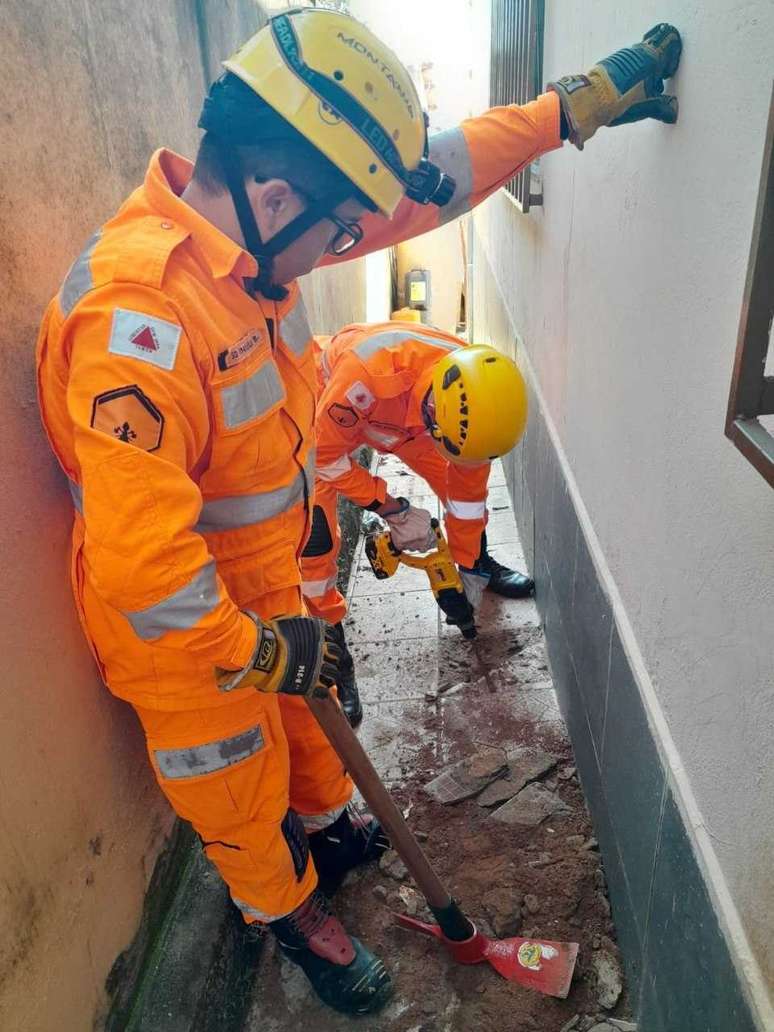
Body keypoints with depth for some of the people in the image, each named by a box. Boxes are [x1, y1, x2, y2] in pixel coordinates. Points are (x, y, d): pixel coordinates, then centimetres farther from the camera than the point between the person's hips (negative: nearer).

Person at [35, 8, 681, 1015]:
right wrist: (258, 649, -22)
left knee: (303, 720, 30)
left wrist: (572, 107, 0)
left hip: (260, 590, 8)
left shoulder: (252, 226, -8)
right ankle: (290, 910, 50)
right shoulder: (137, 312, -35)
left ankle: (331, 827, 61)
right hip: (178, 632, -7)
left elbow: (435, 177, -1)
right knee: (240, 788, 19)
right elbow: (139, 563, -36)